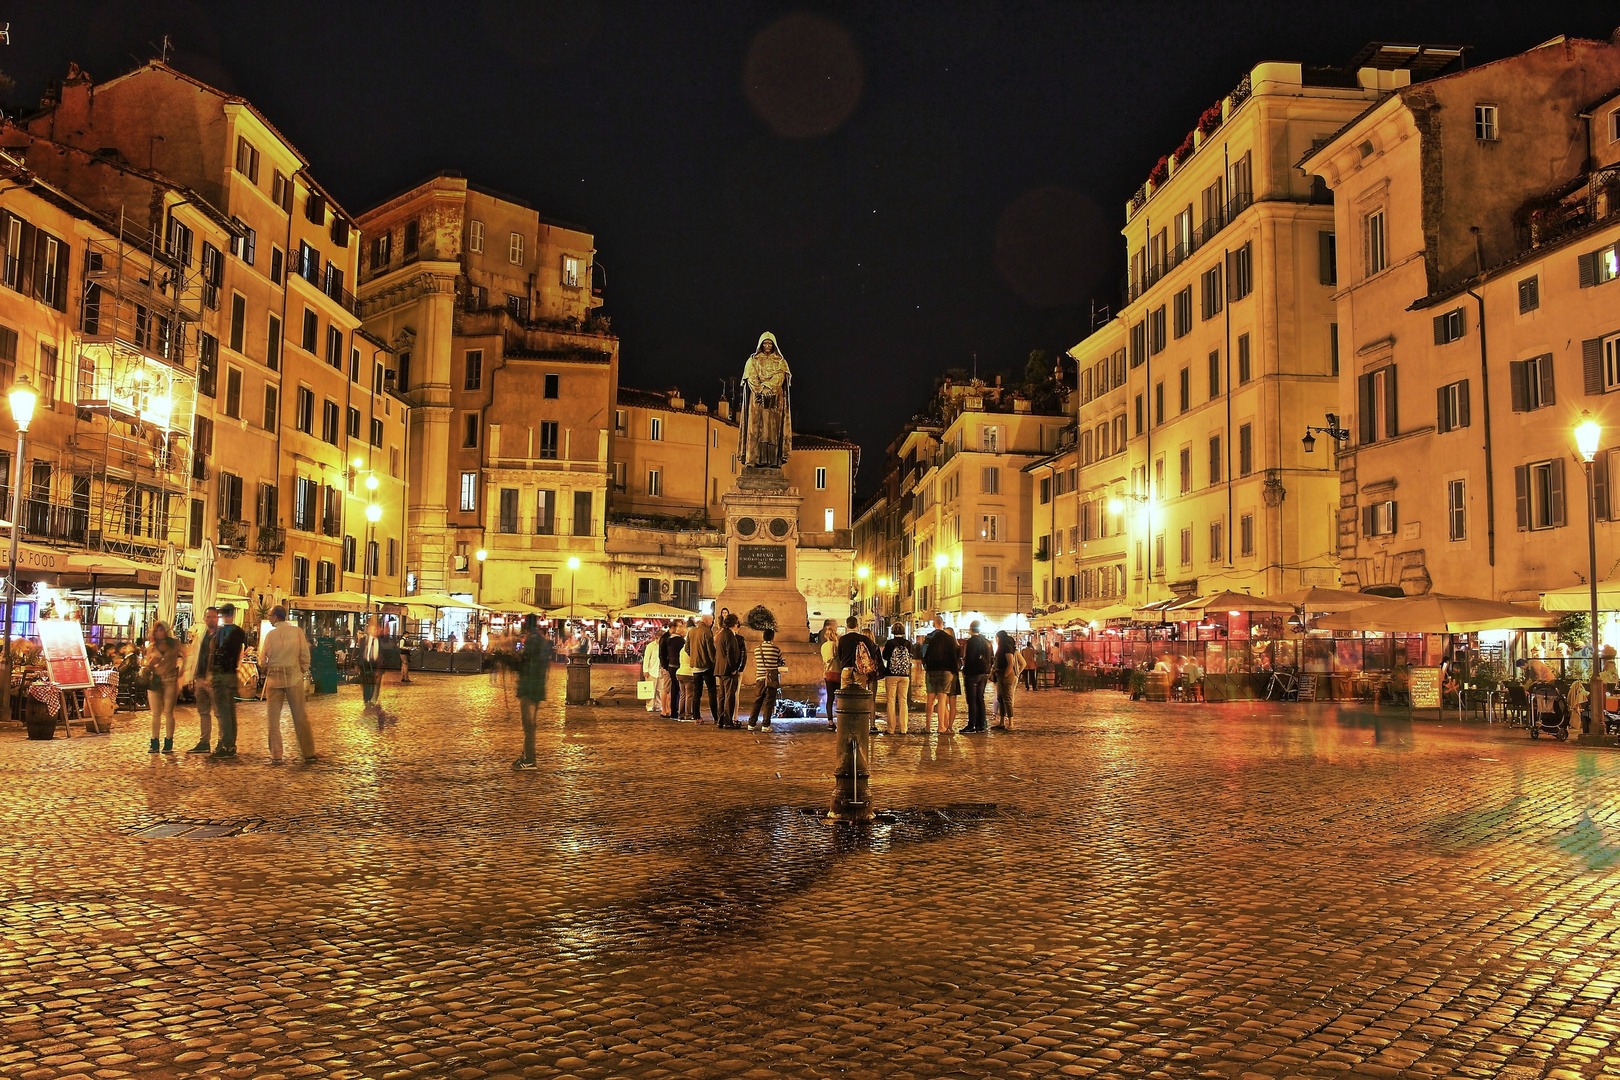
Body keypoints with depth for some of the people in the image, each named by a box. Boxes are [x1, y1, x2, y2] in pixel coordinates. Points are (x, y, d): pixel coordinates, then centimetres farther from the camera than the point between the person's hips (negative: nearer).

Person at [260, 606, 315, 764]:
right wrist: (303, 672, 11)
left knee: (273, 717, 8)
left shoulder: (270, 634, -4)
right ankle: (308, 753, 8)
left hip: (274, 678, -1)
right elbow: (305, 656, -2)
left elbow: (262, 660, 0)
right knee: (300, 716, 6)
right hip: (294, 677, 1)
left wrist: (266, 670, 21)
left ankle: (276, 755, 7)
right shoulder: (297, 631, -2)